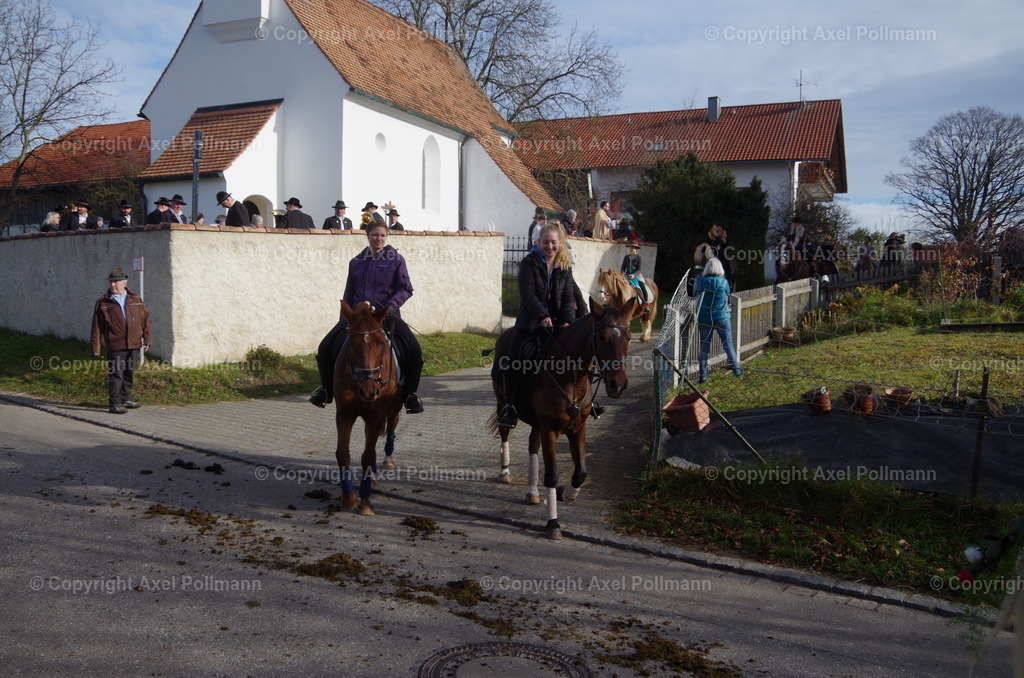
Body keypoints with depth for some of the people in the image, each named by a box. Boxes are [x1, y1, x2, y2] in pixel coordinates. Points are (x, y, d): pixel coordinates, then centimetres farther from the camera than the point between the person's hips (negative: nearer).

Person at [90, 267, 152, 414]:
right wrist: (95, 347, -2)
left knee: (129, 373, 13)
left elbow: (145, 319, 13)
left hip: (133, 344, 4)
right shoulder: (102, 303, 2)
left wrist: (146, 338, 9)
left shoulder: (136, 300, 10)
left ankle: (125, 399, 27)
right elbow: (97, 327, 1)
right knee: (115, 374, -6)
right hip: (115, 346, -4)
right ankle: (114, 403, -2)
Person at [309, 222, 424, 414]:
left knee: (414, 350, -23)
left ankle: (411, 393, -3)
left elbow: (405, 289, -1)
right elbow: (349, 294, 18)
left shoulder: (396, 260, 3)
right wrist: (344, 318, 13)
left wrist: (391, 305, -17)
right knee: (326, 346, -9)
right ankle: (327, 388, 14)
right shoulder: (356, 262, 11)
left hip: (387, 315, -3)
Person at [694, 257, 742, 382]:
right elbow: (728, 293, 5)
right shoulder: (723, 282, -12)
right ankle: (736, 369, 18)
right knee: (728, 344, 12)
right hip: (722, 319, -1)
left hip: (704, 319, 1)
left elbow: (695, 293, 5)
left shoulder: (700, 281, -9)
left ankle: (703, 374, 10)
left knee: (704, 346, 9)